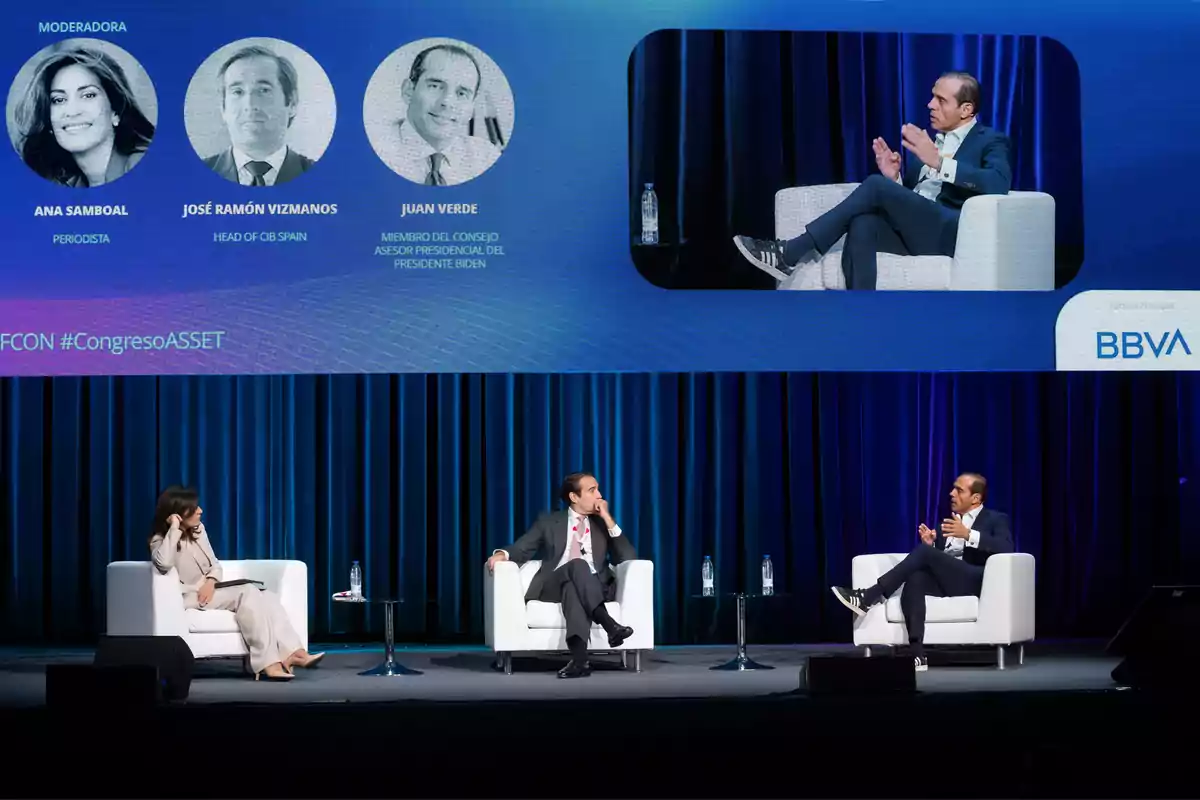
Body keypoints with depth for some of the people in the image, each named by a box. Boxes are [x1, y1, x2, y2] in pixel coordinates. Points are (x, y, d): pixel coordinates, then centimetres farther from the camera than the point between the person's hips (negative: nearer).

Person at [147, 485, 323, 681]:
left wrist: (211, 581, -7)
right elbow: (164, 563, -31)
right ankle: (268, 663, -40)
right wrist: (175, 528, -22)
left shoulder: (198, 530, 15)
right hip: (190, 598, -8)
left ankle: (291, 653, -33)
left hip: (209, 591, 8)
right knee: (247, 593, -30)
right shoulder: (160, 540, -7)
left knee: (268, 597, -17)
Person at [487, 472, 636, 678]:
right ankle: (609, 624, -55)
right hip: (553, 586, -1)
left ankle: (579, 658, -59)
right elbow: (522, 549, 11)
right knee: (578, 564, -36)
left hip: (594, 588, 1)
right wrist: (503, 554, -13)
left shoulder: (603, 524, 19)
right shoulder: (549, 522, 17)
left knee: (572, 587, -39)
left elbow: (628, 559, 6)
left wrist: (609, 521, 0)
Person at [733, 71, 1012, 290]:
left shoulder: (991, 141, 7)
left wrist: (938, 162, -21)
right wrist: (894, 178, 2)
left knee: (876, 185, -26)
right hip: (909, 232, 6)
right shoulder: (929, 141, 28)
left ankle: (792, 253, -21)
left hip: (949, 235, -6)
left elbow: (999, 184, -16)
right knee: (862, 225, -31)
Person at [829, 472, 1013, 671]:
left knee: (924, 551, -27)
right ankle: (918, 655, -41)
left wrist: (968, 534, -21)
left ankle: (870, 597, -26)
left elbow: (1006, 547, -13)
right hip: (944, 580, 6)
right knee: (915, 578, -31)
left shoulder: (996, 519, 9)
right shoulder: (949, 522, 28)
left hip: (974, 581, -6)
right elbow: (934, 560, 23)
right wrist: (930, 544, 1)